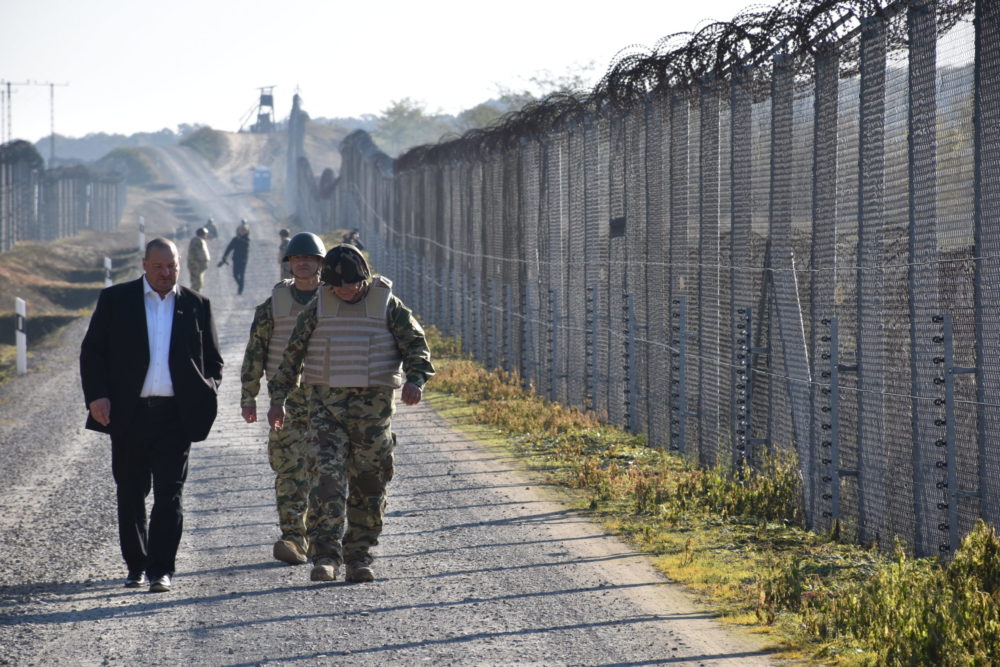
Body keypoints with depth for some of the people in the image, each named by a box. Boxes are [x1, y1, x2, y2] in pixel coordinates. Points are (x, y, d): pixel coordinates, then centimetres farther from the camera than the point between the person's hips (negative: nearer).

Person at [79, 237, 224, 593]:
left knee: (169, 494, -6)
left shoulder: (196, 305, 8)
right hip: (129, 414, 1)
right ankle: (136, 565, 21)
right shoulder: (115, 300, 5)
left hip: (176, 414, 0)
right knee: (130, 493, 9)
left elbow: (213, 360, 14)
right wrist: (96, 396, -8)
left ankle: (161, 570, -5)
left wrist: (207, 391, -4)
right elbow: (92, 351, 5)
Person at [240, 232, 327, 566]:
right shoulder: (274, 304, 3)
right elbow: (255, 351, 5)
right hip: (287, 399, -1)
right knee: (289, 469, -9)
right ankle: (294, 539, -13)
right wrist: (248, 397, 1)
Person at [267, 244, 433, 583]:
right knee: (327, 476, -14)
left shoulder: (387, 306, 2)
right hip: (327, 405, 0)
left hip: (374, 407, 0)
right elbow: (292, 355, 12)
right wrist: (278, 399, 9)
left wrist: (414, 379, -20)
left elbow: (415, 345, -1)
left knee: (369, 485, 4)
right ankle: (325, 556, -18)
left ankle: (358, 558, 15)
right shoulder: (318, 308, 6)